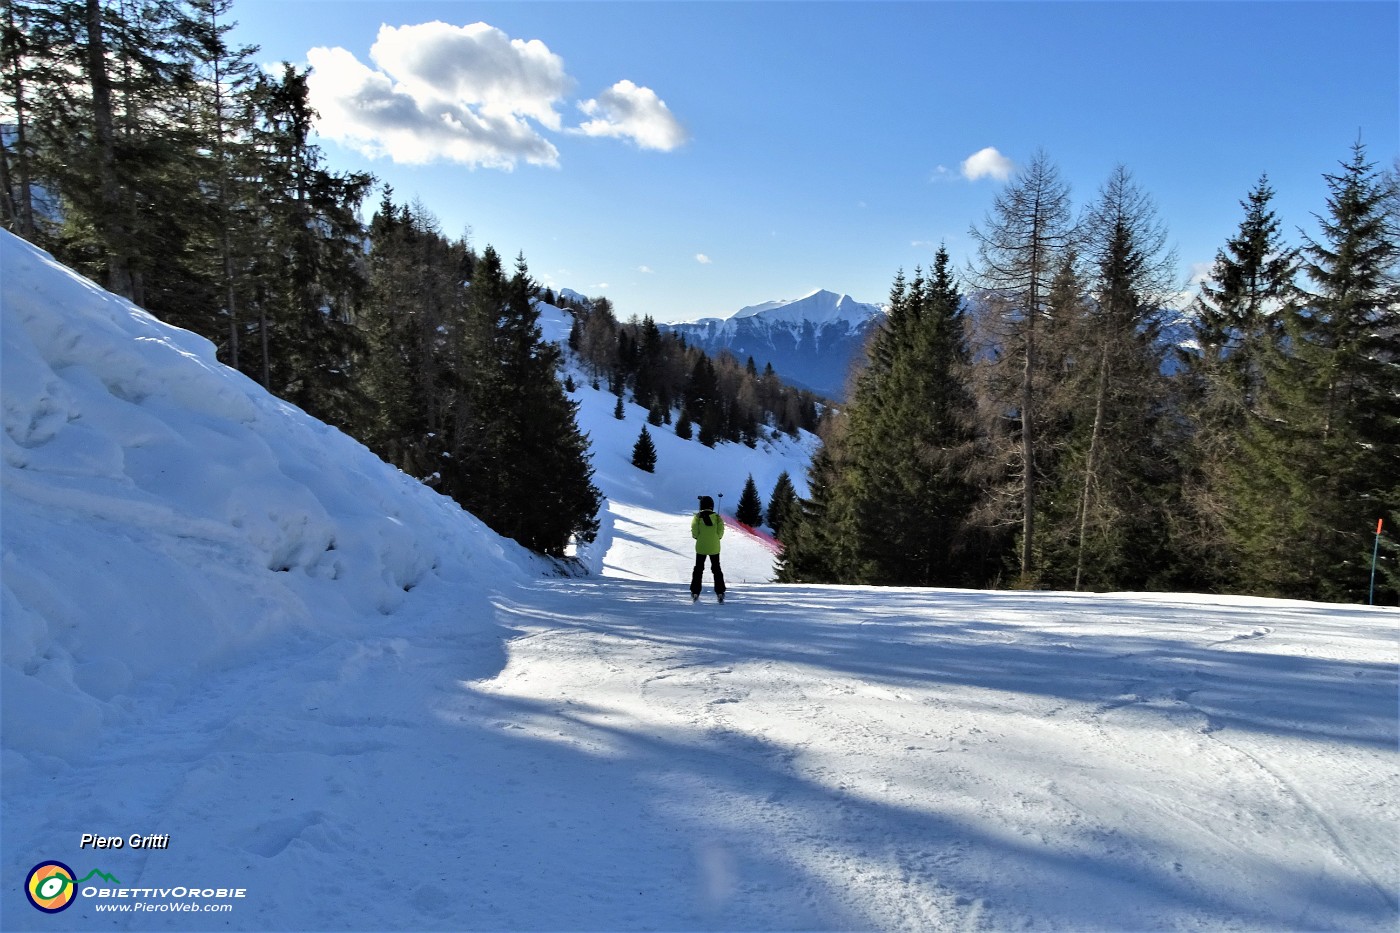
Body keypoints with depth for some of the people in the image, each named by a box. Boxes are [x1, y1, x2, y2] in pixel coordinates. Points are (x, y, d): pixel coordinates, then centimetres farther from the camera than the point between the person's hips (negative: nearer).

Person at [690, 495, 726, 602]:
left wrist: (698, 537, 8)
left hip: (701, 547, 0)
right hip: (714, 548, 1)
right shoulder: (717, 516, -5)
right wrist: (716, 538, 9)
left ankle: (695, 593, 7)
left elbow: (694, 531, -12)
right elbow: (721, 531, -10)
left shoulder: (698, 516, -7)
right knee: (716, 569, 12)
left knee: (698, 569, 11)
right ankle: (720, 593, 7)